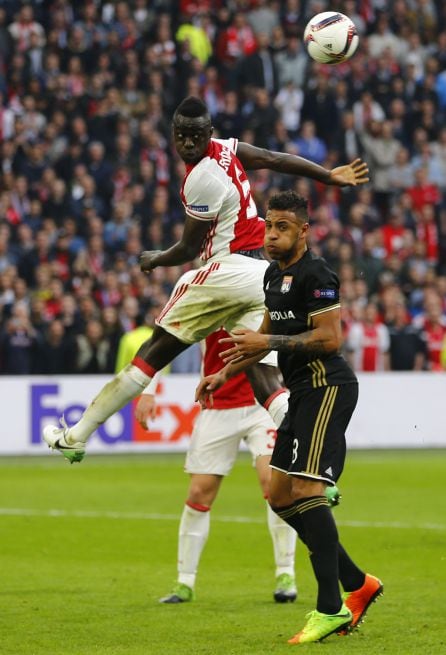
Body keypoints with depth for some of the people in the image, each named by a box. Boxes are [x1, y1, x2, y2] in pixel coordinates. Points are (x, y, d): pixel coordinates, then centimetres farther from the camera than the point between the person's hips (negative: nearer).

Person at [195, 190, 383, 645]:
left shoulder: (315, 274, -13)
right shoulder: (274, 275, 17)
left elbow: (330, 337, -21)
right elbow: (267, 334, 30)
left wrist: (267, 343, -20)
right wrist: (226, 373, 25)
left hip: (326, 387, -10)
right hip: (303, 392, 10)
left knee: (306, 489, -18)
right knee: (280, 496, 10)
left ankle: (330, 609, -19)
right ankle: (358, 585, 16)